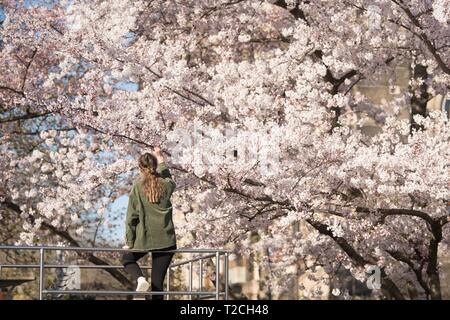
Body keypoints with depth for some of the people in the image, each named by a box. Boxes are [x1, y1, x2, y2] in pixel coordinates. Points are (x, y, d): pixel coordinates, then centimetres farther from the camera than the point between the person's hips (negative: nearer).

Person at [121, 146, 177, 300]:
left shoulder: (137, 186, -7)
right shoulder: (166, 185, -1)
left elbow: (131, 216, -5)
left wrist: (129, 242, 1)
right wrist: (161, 160, 35)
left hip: (144, 238, -2)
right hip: (166, 240, 2)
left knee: (127, 258, 27)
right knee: (157, 282, 7)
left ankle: (140, 279, -2)